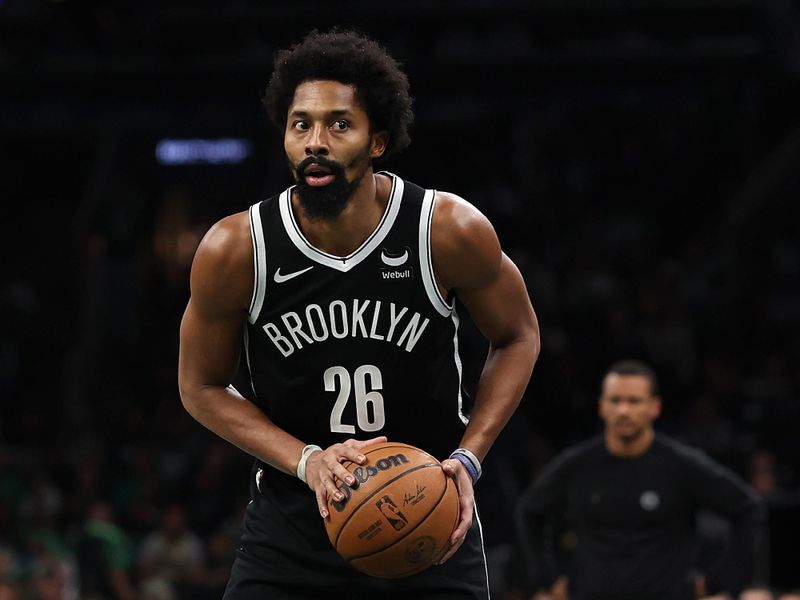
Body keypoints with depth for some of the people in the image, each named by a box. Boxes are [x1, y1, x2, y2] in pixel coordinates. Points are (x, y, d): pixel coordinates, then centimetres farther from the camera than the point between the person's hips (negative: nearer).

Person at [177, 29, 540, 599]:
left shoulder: (451, 231, -15)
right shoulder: (234, 250, -14)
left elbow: (518, 338, 3)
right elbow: (202, 387, 0)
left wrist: (466, 460, -10)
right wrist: (307, 462, -15)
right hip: (293, 525, 0)